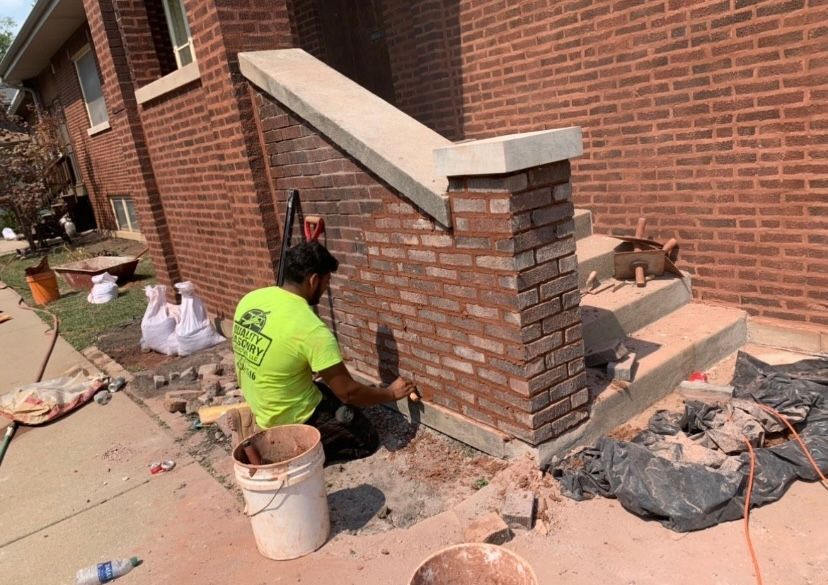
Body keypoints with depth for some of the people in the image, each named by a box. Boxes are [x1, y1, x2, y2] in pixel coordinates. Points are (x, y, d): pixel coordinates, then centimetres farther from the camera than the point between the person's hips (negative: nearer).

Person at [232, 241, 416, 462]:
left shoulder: (250, 299, -8)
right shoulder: (311, 329, -30)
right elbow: (348, 392, -21)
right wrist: (391, 393, -4)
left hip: (260, 405, 8)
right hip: (293, 419, -8)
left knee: (332, 392, 28)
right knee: (367, 441, 9)